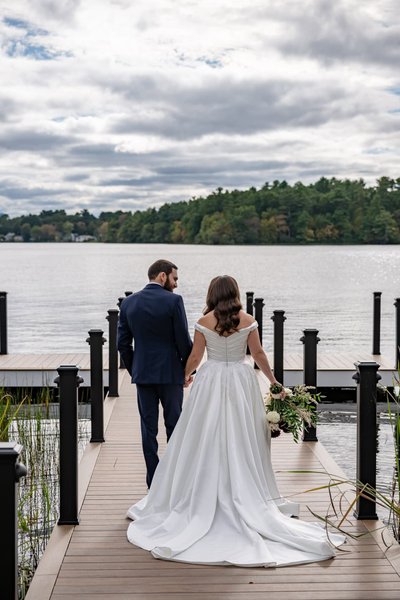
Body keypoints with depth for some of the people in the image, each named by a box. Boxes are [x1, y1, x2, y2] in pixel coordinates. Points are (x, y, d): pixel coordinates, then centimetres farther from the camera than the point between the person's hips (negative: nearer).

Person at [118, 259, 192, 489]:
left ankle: (153, 481, 11)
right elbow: (184, 340, -10)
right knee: (174, 426, 9)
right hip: (170, 373, -3)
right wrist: (187, 369, 3)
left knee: (148, 427, 8)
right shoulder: (173, 301, -11)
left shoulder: (129, 302, 3)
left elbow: (123, 343, 5)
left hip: (142, 374, 3)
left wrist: (134, 370, 15)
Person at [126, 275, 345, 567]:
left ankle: (205, 496, 12)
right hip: (241, 381, 1)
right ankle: (246, 496, 13)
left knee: (207, 441, 7)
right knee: (242, 440, 7)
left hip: (212, 381, -1)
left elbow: (195, 357, -1)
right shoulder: (247, 320, -4)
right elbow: (258, 353, 1)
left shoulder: (204, 322, -6)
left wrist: (185, 375, 19)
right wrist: (273, 379, 14)